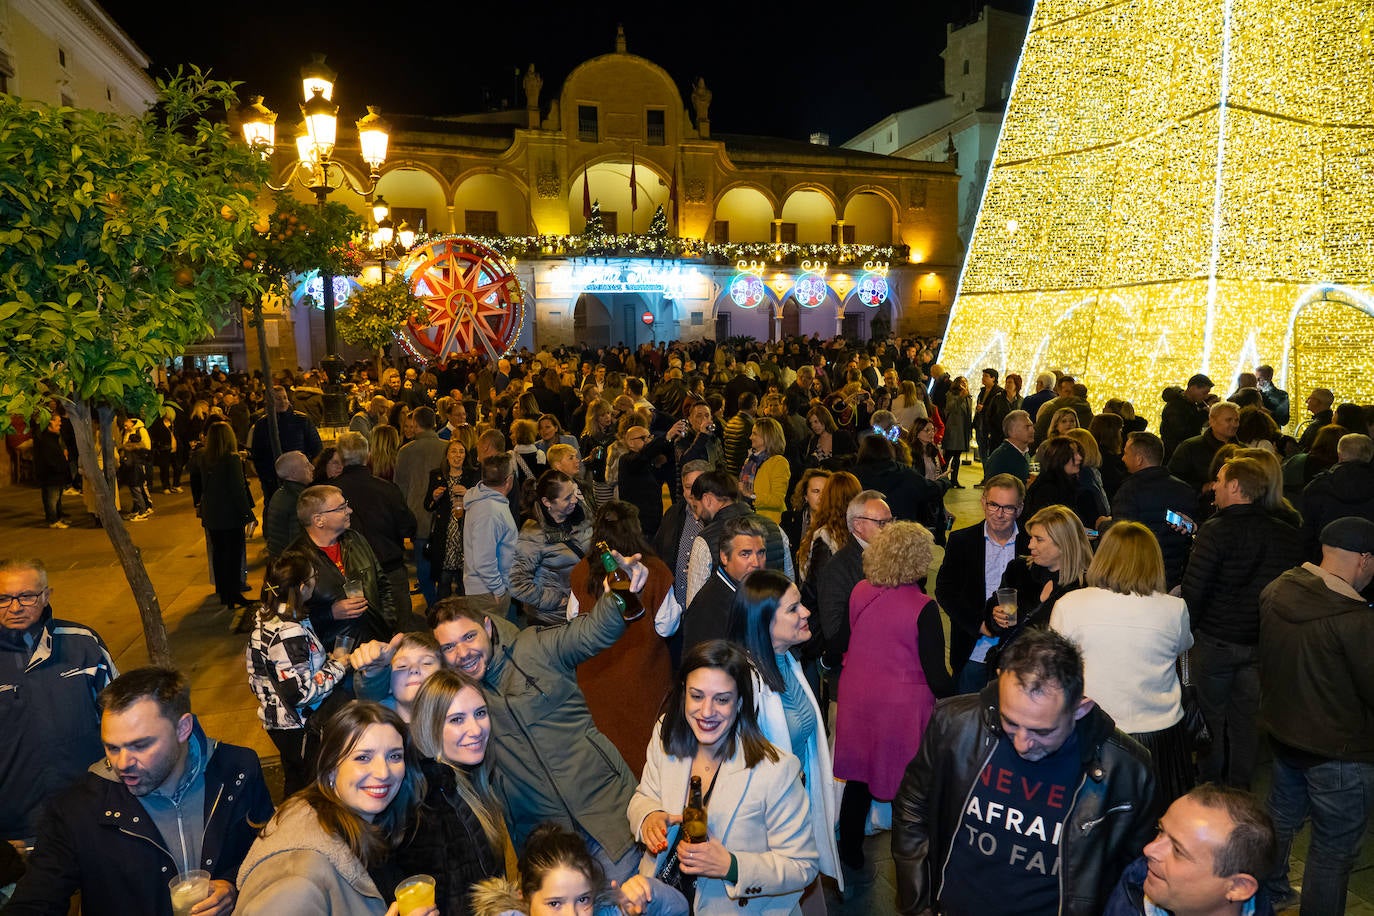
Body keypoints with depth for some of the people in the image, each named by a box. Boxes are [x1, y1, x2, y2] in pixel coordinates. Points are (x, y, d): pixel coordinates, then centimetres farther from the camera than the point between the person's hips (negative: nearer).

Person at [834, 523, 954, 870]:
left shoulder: (859, 592, -6)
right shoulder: (922, 607, -19)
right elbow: (936, 675, -16)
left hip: (857, 697, 5)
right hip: (903, 704, -4)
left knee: (857, 778, 19)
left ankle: (850, 852, 35)